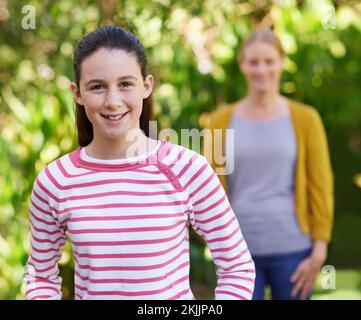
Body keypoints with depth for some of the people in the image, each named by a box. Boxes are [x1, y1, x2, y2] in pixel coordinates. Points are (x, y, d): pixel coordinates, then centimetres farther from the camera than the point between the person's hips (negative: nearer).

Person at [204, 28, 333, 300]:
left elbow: (321, 186, 2)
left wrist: (319, 251, -4)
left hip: (291, 249, -1)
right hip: (239, 249, 1)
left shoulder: (305, 119, 3)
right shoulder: (221, 121, 5)